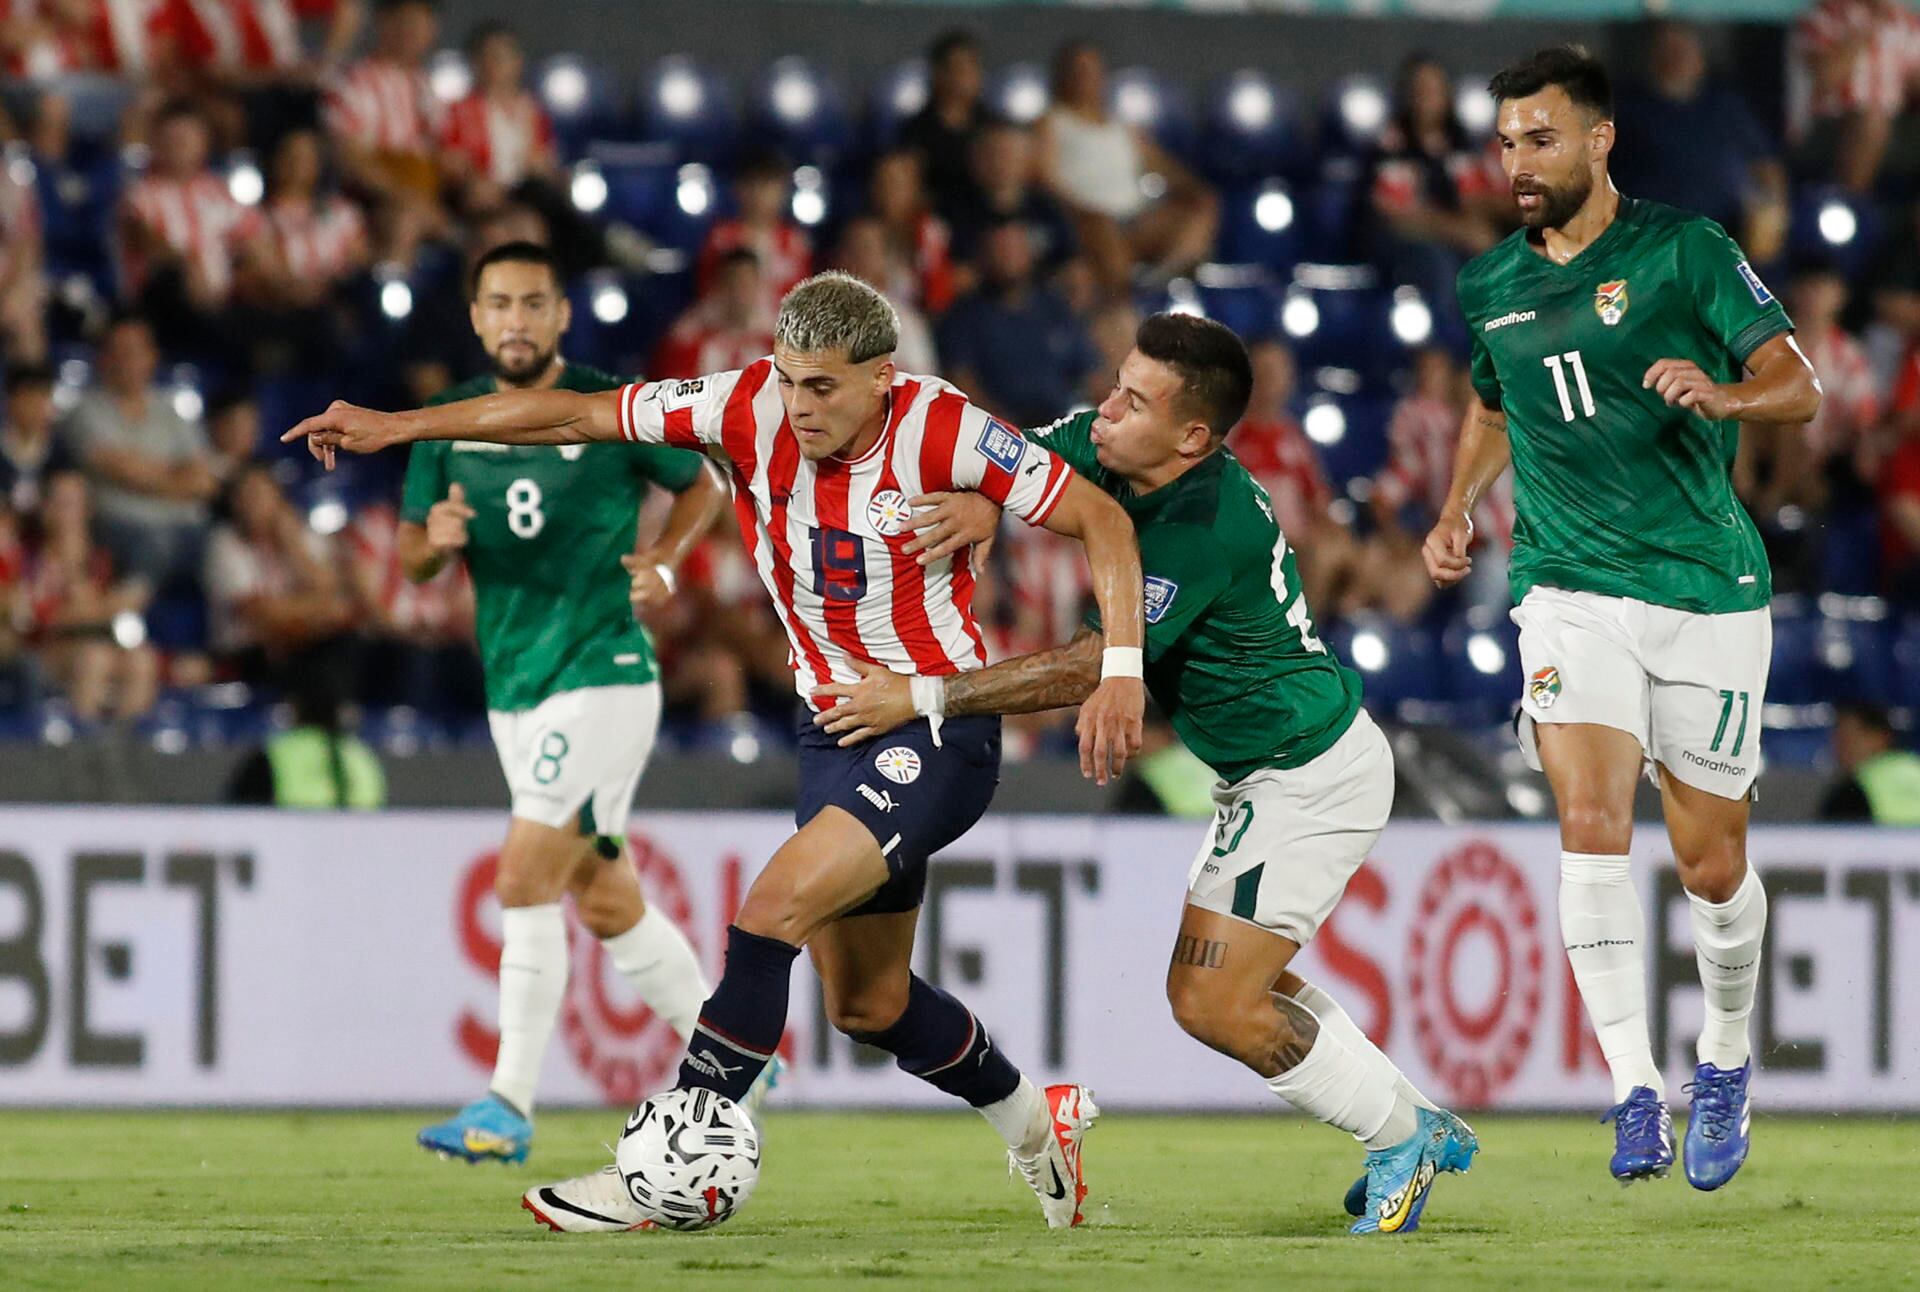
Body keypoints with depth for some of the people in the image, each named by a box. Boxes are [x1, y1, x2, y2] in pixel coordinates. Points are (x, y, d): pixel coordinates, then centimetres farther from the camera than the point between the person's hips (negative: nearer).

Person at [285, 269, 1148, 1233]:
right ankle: (1033, 1121, 39)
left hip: (939, 731, -7)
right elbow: (581, 416, -2)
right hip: (836, 731, 7)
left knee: (774, 909, -21)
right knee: (865, 1003, 14)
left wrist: (1122, 672, -24)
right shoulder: (751, 407, -8)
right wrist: (397, 426, -3)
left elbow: (1100, 519, -14)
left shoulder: (940, 431, -20)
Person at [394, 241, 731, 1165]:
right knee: (607, 903, 12)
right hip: (512, 693, 6)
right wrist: (434, 539, -12)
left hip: (604, 675, -6)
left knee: (524, 881, -15)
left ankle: (509, 1106, -12)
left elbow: (700, 485, 9)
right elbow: (408, 557, 11)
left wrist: (665, 558, -9)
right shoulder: (451, 423, 6)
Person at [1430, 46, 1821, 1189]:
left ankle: (1726, 1064, 30)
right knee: (1592, 825, -20)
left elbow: (1798, 387, -11)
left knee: (1712, 865, 4)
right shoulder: (1491, 288, 10)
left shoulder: (1685, 252, -5)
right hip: (1571, 587, 2)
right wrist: (1459, 511, 14)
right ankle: (1638, 1095, -21)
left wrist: (1720, 393, -32)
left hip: (1707, 590, -2)